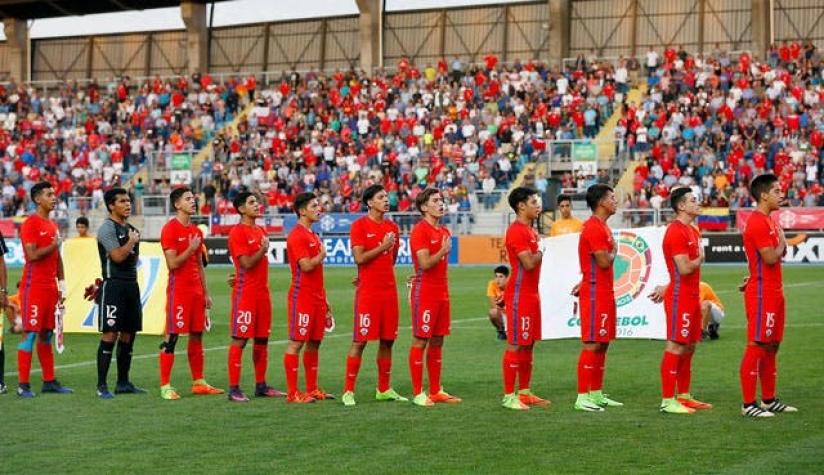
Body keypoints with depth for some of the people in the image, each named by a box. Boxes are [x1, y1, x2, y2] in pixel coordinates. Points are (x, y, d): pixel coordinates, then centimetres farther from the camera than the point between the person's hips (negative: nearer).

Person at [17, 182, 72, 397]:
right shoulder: (30, 224, -9)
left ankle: (49, 381, 15)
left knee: (47, 334, 11)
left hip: (51, 288, 8)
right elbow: (32, 255, -20)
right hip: (34, 288, -8)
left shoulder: (53, 225, 16)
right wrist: (54, 245, -11)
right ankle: (23, 385, -5)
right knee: (30, 333, -7)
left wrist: (61, 285, 16)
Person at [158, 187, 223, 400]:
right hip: (178, 290, -8)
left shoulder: (196, 231, 15)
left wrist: (206, 293, 16)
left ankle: (199, 382, 16)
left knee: (197, 335, 9)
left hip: (196, 290, 8)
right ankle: (165, 386, -4)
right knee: (171, 337, -6)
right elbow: (173, 264, -15)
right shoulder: (170, 229, -9)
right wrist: (191, 248, -11)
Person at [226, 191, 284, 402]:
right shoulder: (237, 232, -10)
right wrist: (263, 250, -9)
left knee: (262, 339, 10)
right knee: (239, 339, -7)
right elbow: (246, 263, -17)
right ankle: (234, 389, -5)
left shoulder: (261, 231, 16)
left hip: (262, 292, 8)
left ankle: (261, 385, 18)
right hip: (245, 292, -8)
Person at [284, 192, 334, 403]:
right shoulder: (297, 235, -11)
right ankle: (292, 392, -4)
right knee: (296, 343, -6)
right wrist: (322, 255, -3)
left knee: (314, 343, 11)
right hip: (302, 297, -9)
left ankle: (312, 389, 17)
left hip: (317, 297, 9)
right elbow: (306, 265, -22)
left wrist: (324, 300, 20)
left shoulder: (313, 235, 18)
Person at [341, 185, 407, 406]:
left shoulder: (392, 227, 13)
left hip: (389, 290, 6)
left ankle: (384, 389, 17)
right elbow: (359, 258, -14)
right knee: (360, 340, -5)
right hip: (367, 292, -6)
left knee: (388, 340, 8)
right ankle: (348, 391, -1)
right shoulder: (360, 226, -5)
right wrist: (382, 247, -14)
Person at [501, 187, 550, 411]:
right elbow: (529, 263, -22)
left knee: (528, 344, 12)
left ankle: (524, 392, 19)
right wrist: (543, 251, -8)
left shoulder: (530, 231, 17)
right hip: (519, 296, -10)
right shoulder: (516, 231, -15)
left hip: (531, 294, 10)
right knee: (516, 345, -7)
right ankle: (509, 396, -4)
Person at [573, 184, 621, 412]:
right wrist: (614, 251, -2)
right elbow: (604, 262, -21)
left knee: (603, 343, 12)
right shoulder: (594, 228, -16)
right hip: (595, 294, -10)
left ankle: (597, 394, 18)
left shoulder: (602, 227, 17)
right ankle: (582, 397, -8)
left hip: (605, 293, 10)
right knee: (592, 345, -9)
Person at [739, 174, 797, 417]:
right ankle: (748, 404, -5)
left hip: (773, 292, 10)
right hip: (762, 294, -10)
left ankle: (769, 400, 20)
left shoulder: (767, 221, 16)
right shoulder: (758, 223, -16)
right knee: (756, 347, -7)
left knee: (771, 346, 13)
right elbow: (771, 257, -23)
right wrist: (782, 243, -5)